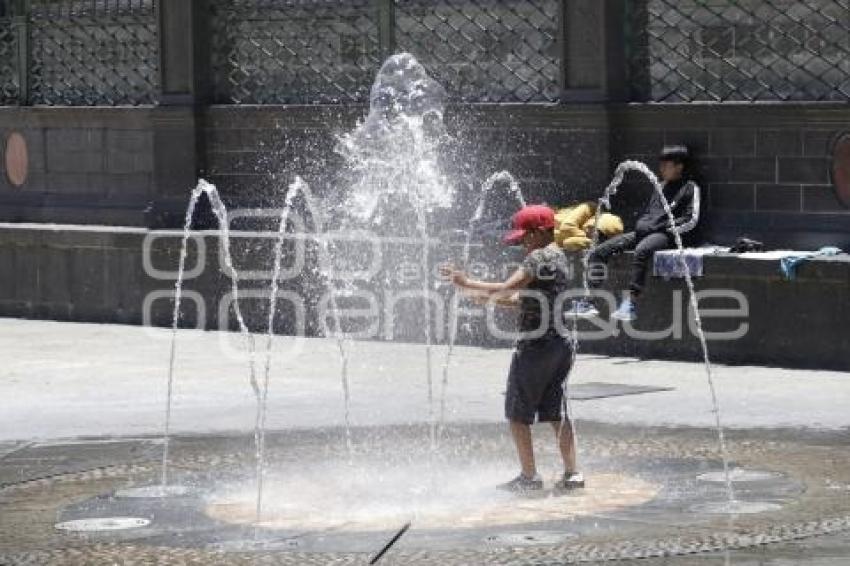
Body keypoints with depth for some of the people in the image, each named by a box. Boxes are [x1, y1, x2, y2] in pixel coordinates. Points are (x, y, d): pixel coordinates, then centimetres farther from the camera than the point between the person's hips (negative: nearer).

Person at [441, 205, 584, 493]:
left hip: (536, 345, -9)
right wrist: (490, 297, 18)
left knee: (518, 414, 0)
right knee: (556, 412, 12)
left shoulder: (538, 258, -13)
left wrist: (468, 283, -14)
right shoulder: (559, 258, 16)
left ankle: (529, 476, -1)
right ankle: (572, 473, 10)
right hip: (560, 344, 9)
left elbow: (507, 289, -22)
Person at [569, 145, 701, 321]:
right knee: (597, 252, -7)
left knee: (641, 251, -42)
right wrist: (641, 225, 6)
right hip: (646, 231, 8)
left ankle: (631, 303, -48)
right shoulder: (661, 186, 27)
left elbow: (691, 221, -4)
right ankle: (587, 301, -17)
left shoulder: (690, 188, 5)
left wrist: (665, 228, -11)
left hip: (666, 234, -8)